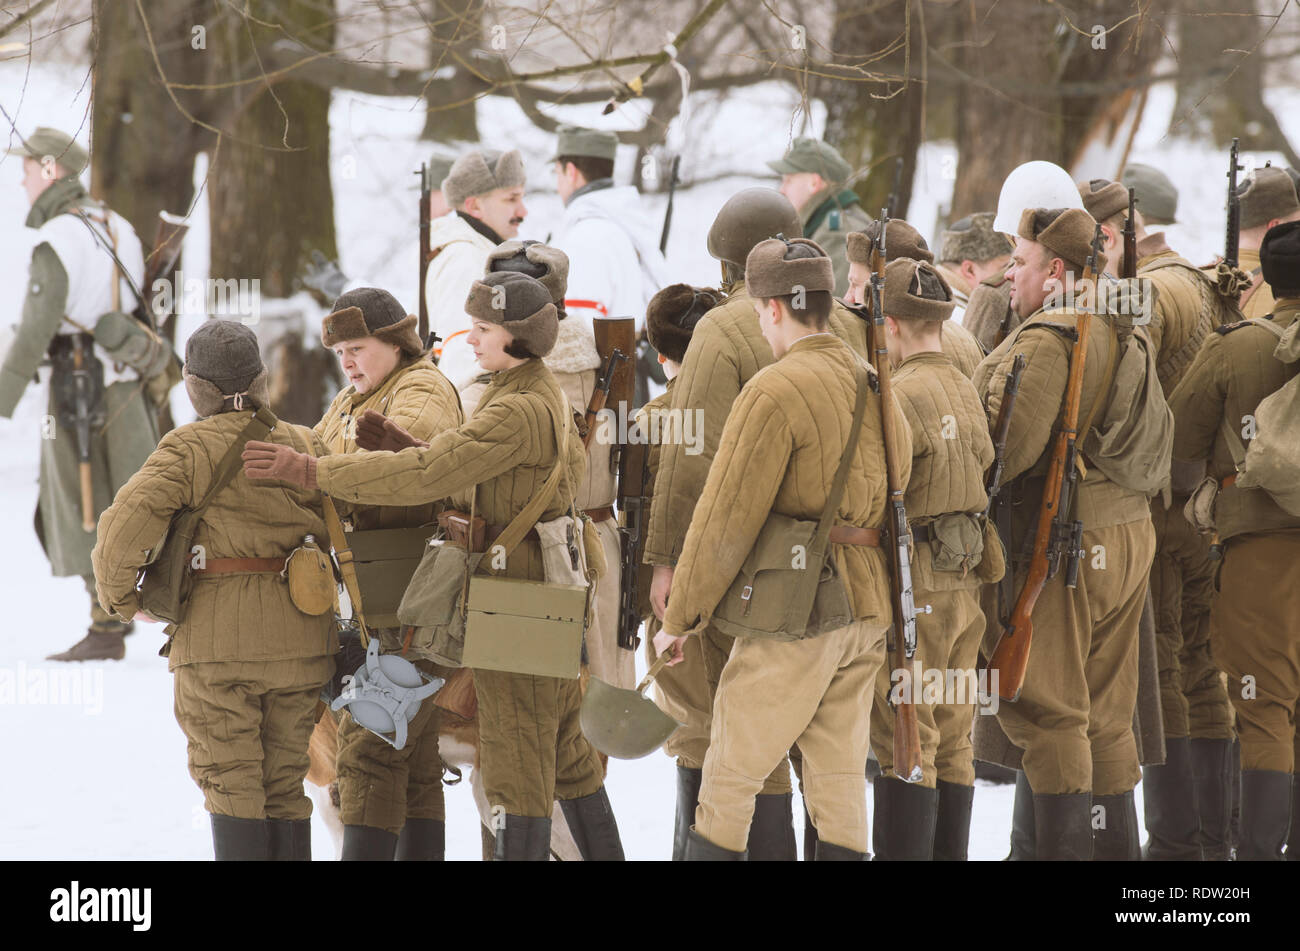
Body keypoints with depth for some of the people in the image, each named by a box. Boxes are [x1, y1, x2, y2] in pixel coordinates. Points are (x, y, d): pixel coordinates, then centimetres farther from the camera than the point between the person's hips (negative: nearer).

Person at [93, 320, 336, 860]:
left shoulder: (188, 450, -7)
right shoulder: (305, 446, 7)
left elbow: (123, 527, -16)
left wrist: (119, 598, -1)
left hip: (217, 639, -4)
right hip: (298, 642, 4)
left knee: (231, 784, 1)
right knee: (284, 785, 12)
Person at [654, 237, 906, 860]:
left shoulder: (775, 393, -15)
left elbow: (725, 521, -15)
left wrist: (678, 618, -6)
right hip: (866, 618, 7)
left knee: (729, 779, 1)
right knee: (838, 782, 9)